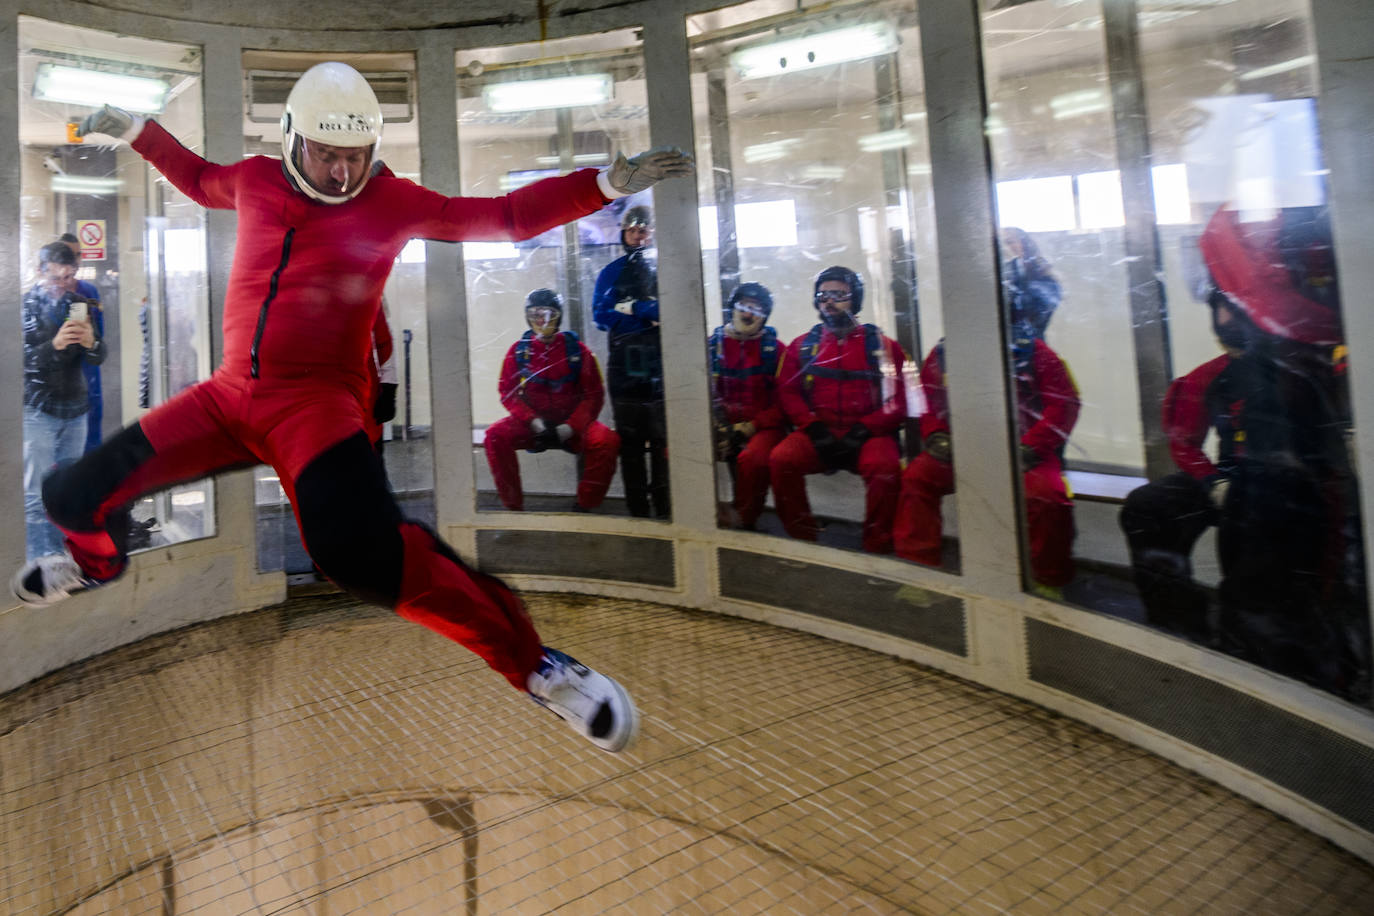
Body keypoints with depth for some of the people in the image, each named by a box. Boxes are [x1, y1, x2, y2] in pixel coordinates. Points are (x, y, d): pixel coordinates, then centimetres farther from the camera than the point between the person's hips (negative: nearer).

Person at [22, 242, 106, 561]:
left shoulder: (78, 304, 8)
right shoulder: (26, 306, -5)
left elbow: (98, 358, 5)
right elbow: (23, 361, -11)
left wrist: (91, 343, -17)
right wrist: (54, 345, -26)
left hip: (75, 409, 5)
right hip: (38, 411, -4)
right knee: (36, 497, -4)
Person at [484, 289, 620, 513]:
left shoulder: (576, 349, 1)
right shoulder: (518, 351, 5)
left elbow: (594, 395, -2)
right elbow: (508, 394, 1)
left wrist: (569, 428, -16)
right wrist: (534, 422, -16)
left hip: (571, 425, -1)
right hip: (531, 425, 1)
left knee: (606, 440, -30)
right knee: (495, 435, -27)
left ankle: (583, 507, -13)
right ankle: (513, 506, -16)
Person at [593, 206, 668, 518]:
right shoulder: (611, 272, 15)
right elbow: (602, 315, 1)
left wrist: (632, 308, -10)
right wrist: (651, 313, -6)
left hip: (660, 361, -1)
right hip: (624, 363, 1)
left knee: (662, 437, -6)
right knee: (629, 439, 1)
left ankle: (663, 508, 0)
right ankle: (637, 510, 7)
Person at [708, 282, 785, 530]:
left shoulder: (775, 349, 3)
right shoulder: (712, 345, 10)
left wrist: (751, 427, -12)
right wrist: (717, 427, -7)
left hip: (762, 427, -3)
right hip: (720, 426, 3)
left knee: (752, 458, -35)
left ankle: (743, 522, -11)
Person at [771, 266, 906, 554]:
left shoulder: (882, 345, 8)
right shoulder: (802, 346, 14)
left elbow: (897, 402, 2)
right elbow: (787, 393, 7)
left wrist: (861, 431, -12)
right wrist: (815, 429, -9)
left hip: (867, 435, -2)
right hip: (817, 435, 2)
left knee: (885, 465, -33)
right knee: (781, 459, -26)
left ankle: (877, 548, -15)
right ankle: (803, 538, -10)